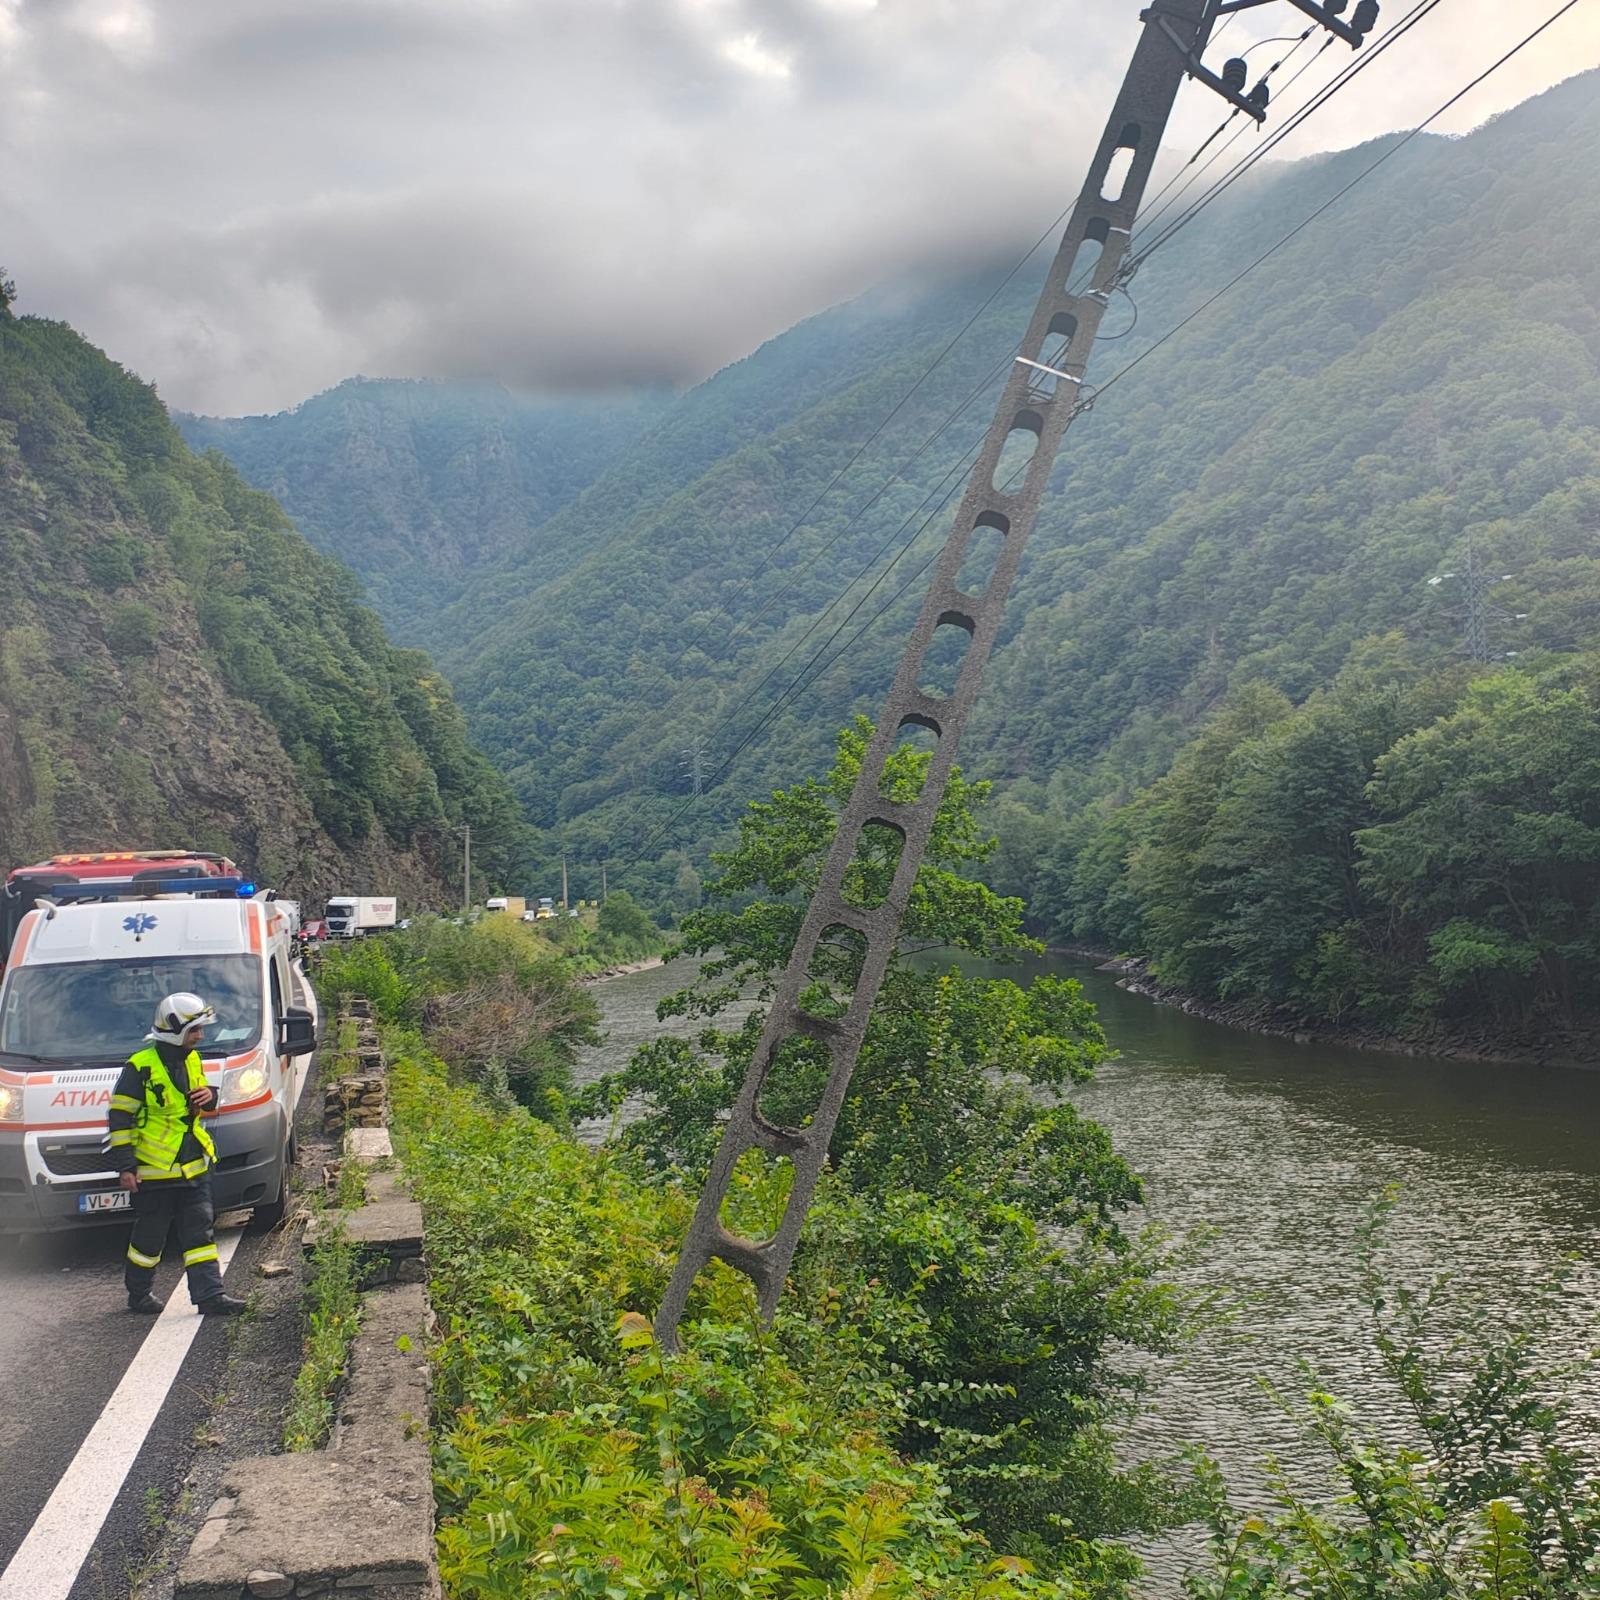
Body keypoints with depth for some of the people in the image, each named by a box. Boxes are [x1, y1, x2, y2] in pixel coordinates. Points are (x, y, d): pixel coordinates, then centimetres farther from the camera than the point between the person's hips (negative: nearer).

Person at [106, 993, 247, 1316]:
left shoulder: (192, 1059, 8)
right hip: (154, 1171, -6)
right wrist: (124, 1166, -13)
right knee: (150, 1236, 6)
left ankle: (209, 1294, 3)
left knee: (200, 1230, 3)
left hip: (194, 1167, 6)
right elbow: (120, 1119, -11)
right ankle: (138, 1294, 24)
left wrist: (209, 1096, -1)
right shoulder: (141, 1066, -14)